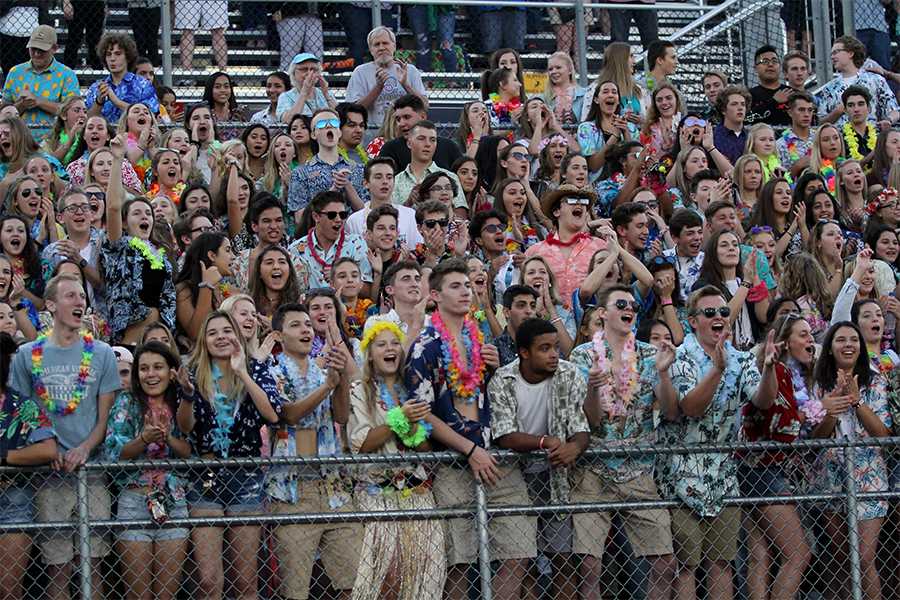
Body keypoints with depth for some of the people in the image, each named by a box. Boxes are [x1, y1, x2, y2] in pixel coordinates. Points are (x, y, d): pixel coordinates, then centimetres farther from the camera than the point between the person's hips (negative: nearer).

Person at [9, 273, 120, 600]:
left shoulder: (101, 354, 7)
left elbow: (106, 416, 5)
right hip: (50, 473, 0)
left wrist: (84, 449, -12)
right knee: (57, 566, 0)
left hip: (92, 470, 0)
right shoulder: (27, 355, 5)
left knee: (92, 561, 1)